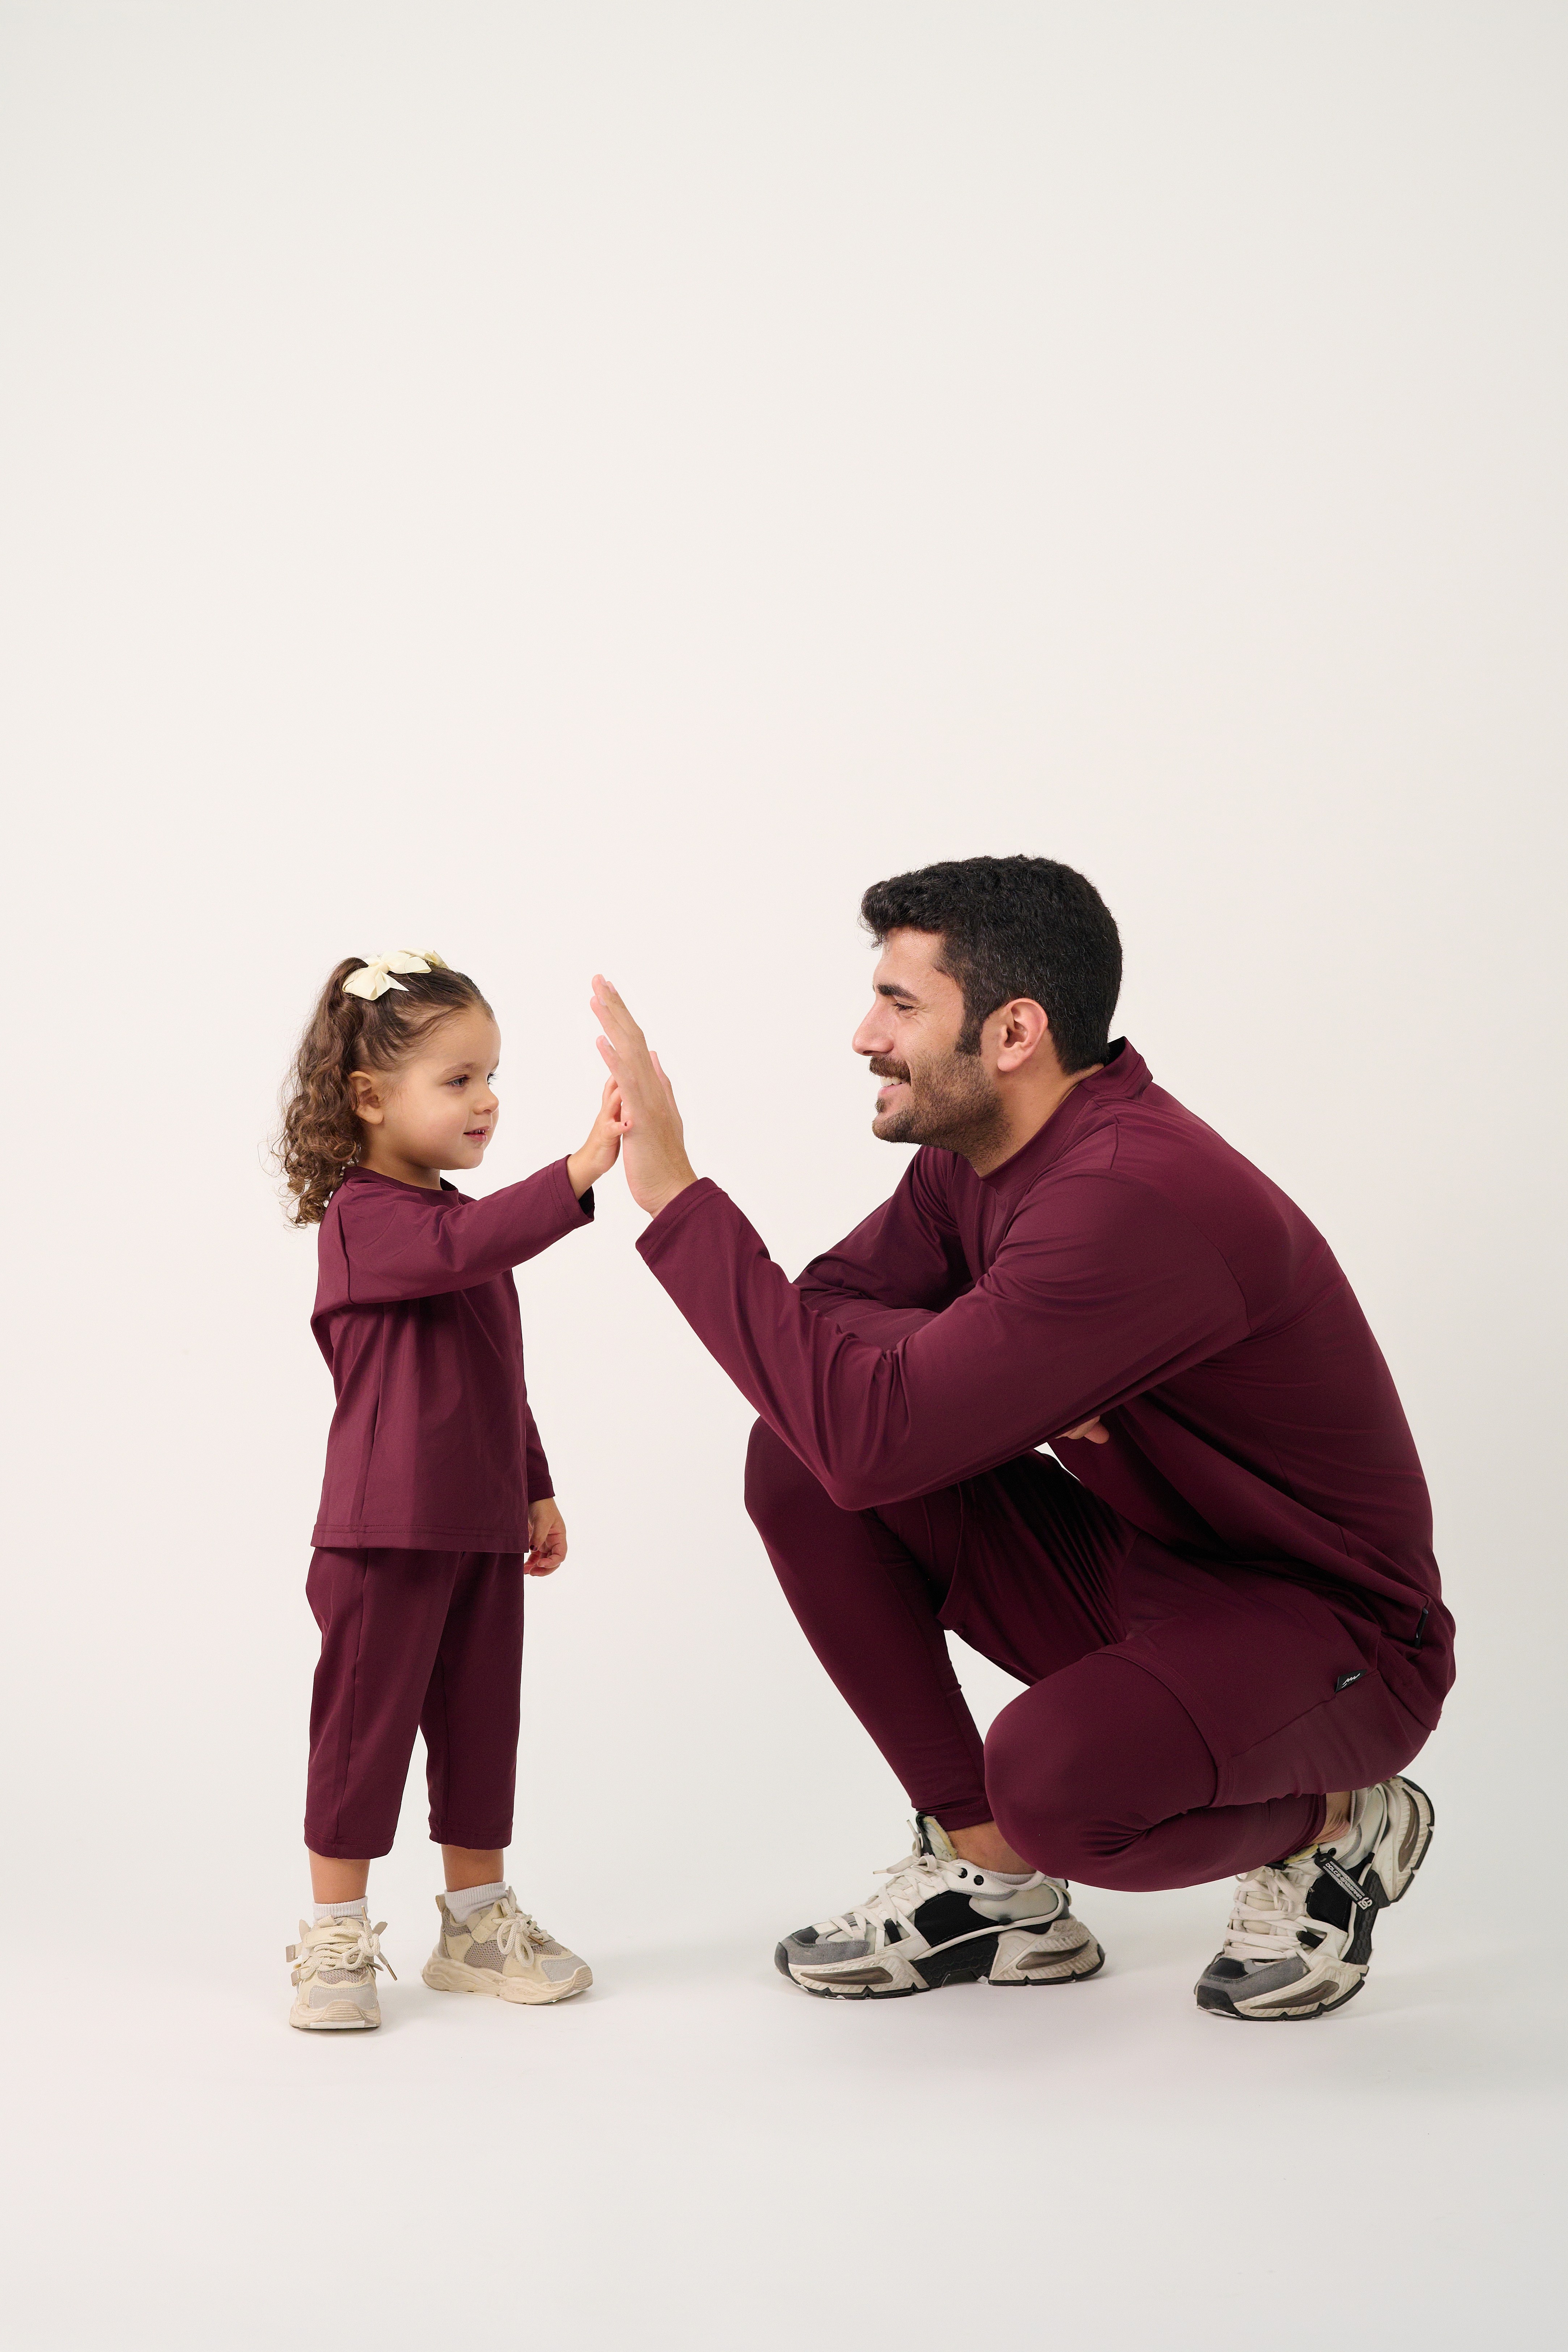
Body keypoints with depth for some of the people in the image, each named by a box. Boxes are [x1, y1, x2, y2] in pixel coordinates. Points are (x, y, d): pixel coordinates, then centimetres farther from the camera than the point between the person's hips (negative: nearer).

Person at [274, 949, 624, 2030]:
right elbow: (462, 1248, -37)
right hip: (386, 1532, -8)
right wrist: (581, 1169, -45)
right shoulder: (363, 1217, -14)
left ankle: (478, 1921, 25)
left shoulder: (459, 1219, 15)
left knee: (481, 1719, 13)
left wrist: (536, 1489, 22)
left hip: (483, 1529, 8)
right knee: (367, 1723, 0)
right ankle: (337, 1938, 12)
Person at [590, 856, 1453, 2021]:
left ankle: (1333, 1825, -2)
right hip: (1132, 1572, 8)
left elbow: (874, 1434, -36)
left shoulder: (1132, 1201, -31)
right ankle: (992, 1878, 3)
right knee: (798, 1461, -7)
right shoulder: (978, 1150, -1)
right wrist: (978, 1371, -19)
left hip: (1328, 1633, -8)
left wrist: (677, 1195, -31)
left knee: (1051, 1775, -38)